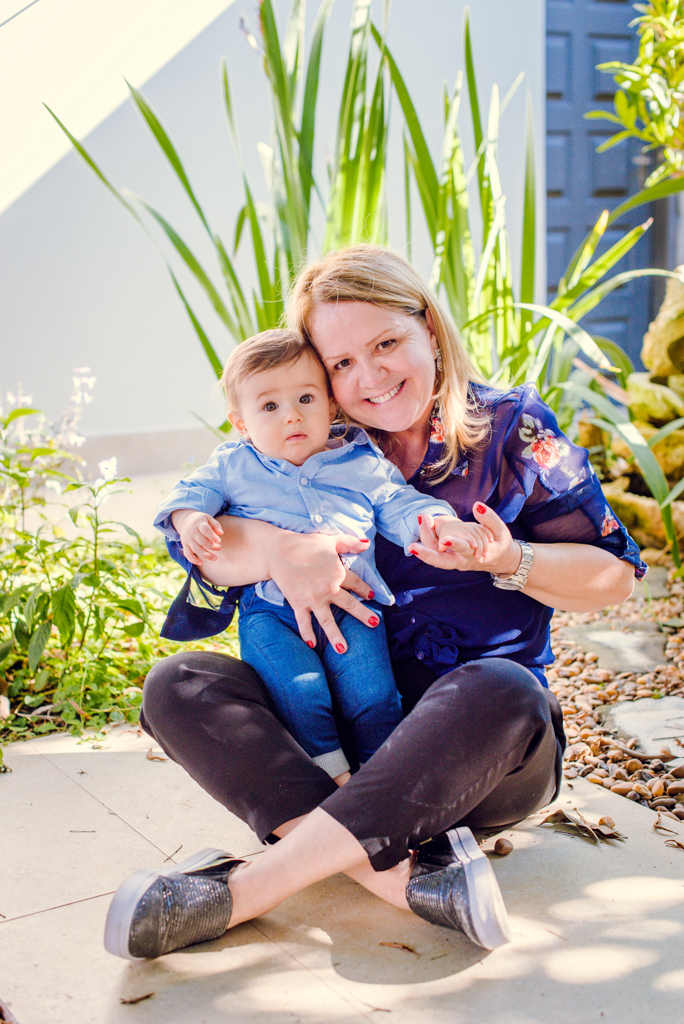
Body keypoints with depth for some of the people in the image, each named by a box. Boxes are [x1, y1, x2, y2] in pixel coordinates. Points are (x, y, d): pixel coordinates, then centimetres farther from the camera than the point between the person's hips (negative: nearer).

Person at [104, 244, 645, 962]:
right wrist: (277, 549, -21)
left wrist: (506, 560, -17)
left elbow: (615, 577, 1)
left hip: (484, 761, -3)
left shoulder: (510, 427, 2)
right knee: (176, 686, -18)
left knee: (499, 691, -37)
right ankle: (404, 877, -35)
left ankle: (237, 894, -36)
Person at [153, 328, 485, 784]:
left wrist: (444, 524, -11)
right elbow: (193, 492, 16)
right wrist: (190, 520, -8)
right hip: (271, 610, 0)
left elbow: (401, 506, 10)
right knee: (300, 692, -25)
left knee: (372, 695, -20)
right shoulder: (233, 465, 13)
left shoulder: (363, 464, 12)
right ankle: (333, 775, -6)